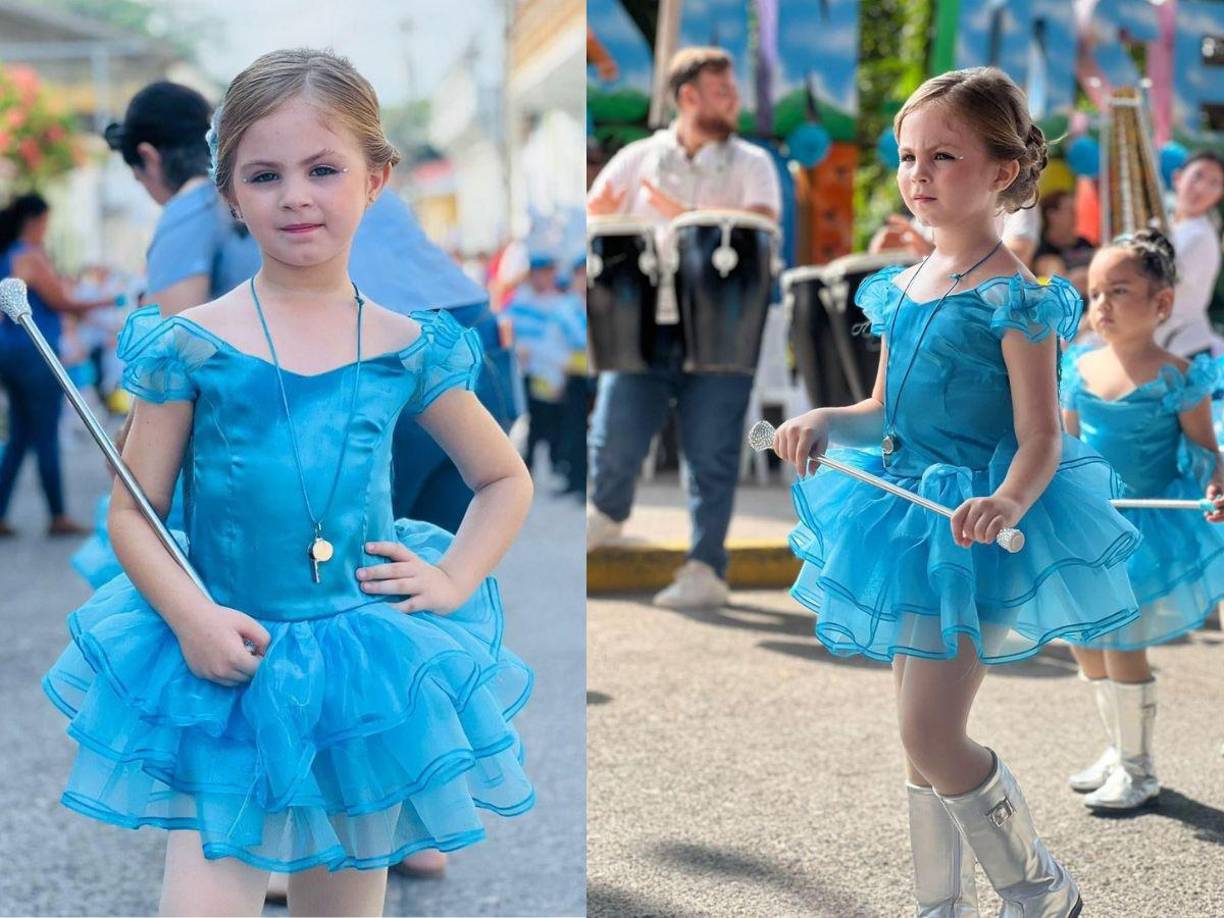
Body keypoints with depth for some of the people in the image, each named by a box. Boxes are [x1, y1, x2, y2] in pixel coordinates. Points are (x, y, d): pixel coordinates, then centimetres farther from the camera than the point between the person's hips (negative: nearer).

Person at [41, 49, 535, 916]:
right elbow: (131, 512, -1)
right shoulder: (193, 346, -6)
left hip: (368, 676, 2)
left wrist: (455, 579, -1)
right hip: (224, 665, -2)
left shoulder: (408, 351, 0)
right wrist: (190, 616, -15)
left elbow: (506, 479, 13)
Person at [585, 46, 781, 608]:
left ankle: (706, 569, 9)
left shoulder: (751, 165, 8)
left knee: (711, 454, -1)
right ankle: (608, 512, 31)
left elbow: (762, 225, -11)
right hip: (643, 325, 1)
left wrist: (685, 216, -19)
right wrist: (600, 219, -17)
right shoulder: (637, 159, 11)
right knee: (614, 441, 0)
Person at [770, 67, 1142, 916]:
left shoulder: (1014, 297, -14)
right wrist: (823, 422, -4)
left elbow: (1041, 439, -17)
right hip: (911, 511, 8)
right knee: (923, 735, 14)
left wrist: (1008, 502, -37)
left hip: (971, 529, -8)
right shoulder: (902, 288, 8)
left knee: (932, 735, -11)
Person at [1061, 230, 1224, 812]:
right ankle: (1119, 749, 32)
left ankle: (1139, 769, 12)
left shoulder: (1177, 378, -13)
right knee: (1085, 642, 13)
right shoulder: (1079, 369, 2)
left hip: (1147, 529, -6)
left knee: (1121, 643, -6)